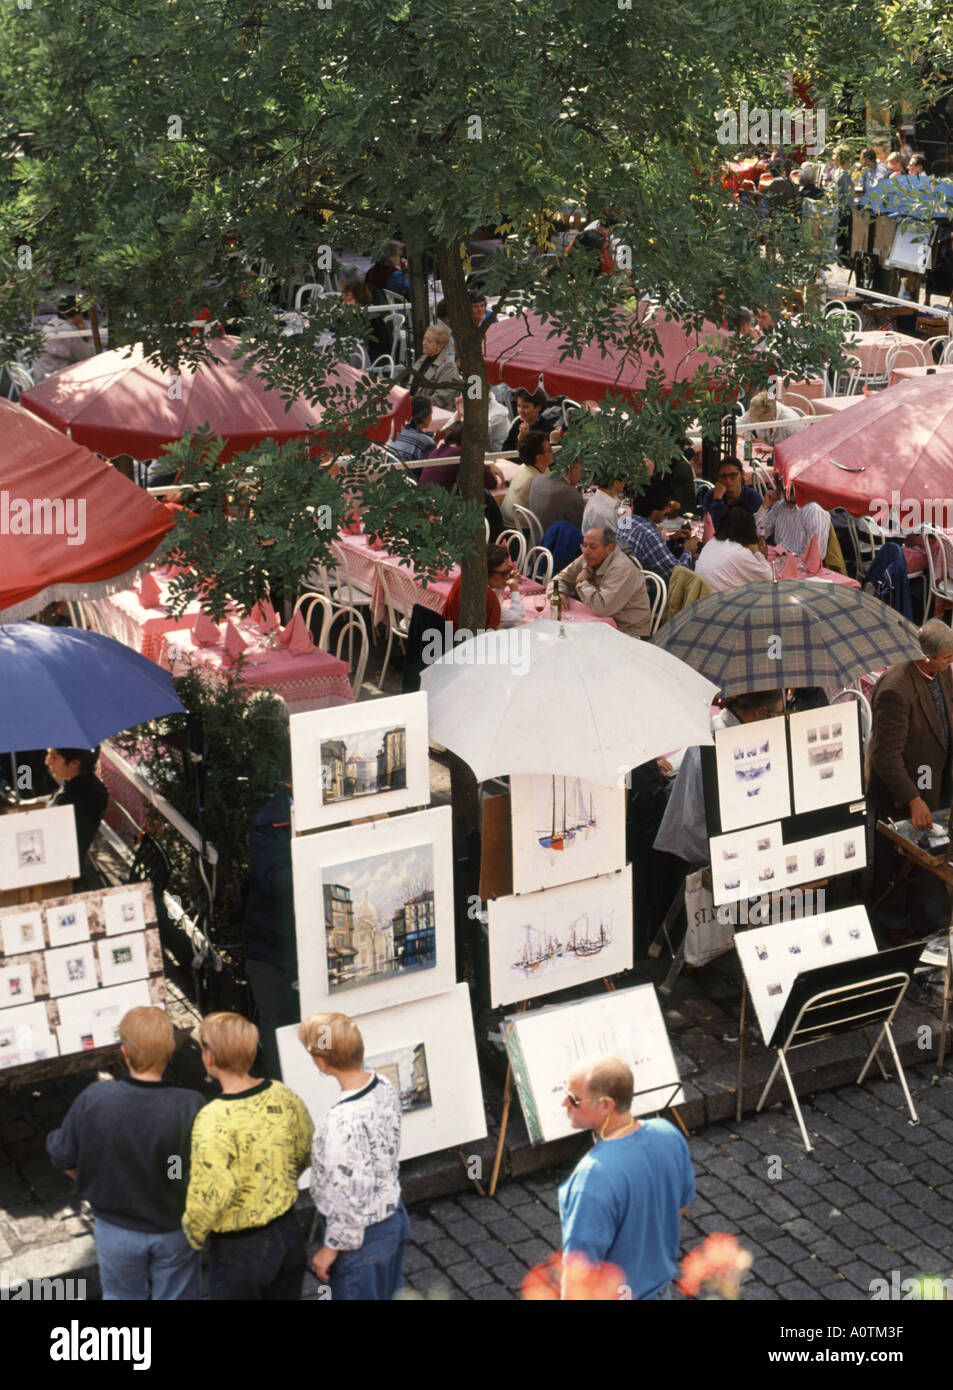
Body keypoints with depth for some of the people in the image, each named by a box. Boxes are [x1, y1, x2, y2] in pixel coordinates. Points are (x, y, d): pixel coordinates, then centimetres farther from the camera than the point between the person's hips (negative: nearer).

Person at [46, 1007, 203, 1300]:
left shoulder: (92, 1100, -26)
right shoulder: (190, 1108, -30)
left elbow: (64, 1158, -10)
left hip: (116, 1229, 1)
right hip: (175, 1230, -1)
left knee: (123, 1296, 26)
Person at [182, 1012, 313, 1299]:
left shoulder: (213, 1121, -28)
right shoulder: (284, 1097, -8)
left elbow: (211, 1194, -29)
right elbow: (307, 1154, 7)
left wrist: (194, 1235, -10)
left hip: (239, 1250, -6)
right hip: (288, 1234, 6)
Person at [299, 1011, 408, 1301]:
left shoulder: (344, 1121, -35)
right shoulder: (384, 1086, -8)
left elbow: (349, 1198, -28)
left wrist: (331, 1247, -14)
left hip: (361, 1237, -8)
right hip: (393, 1216, 8)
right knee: (386, 1294, 26)